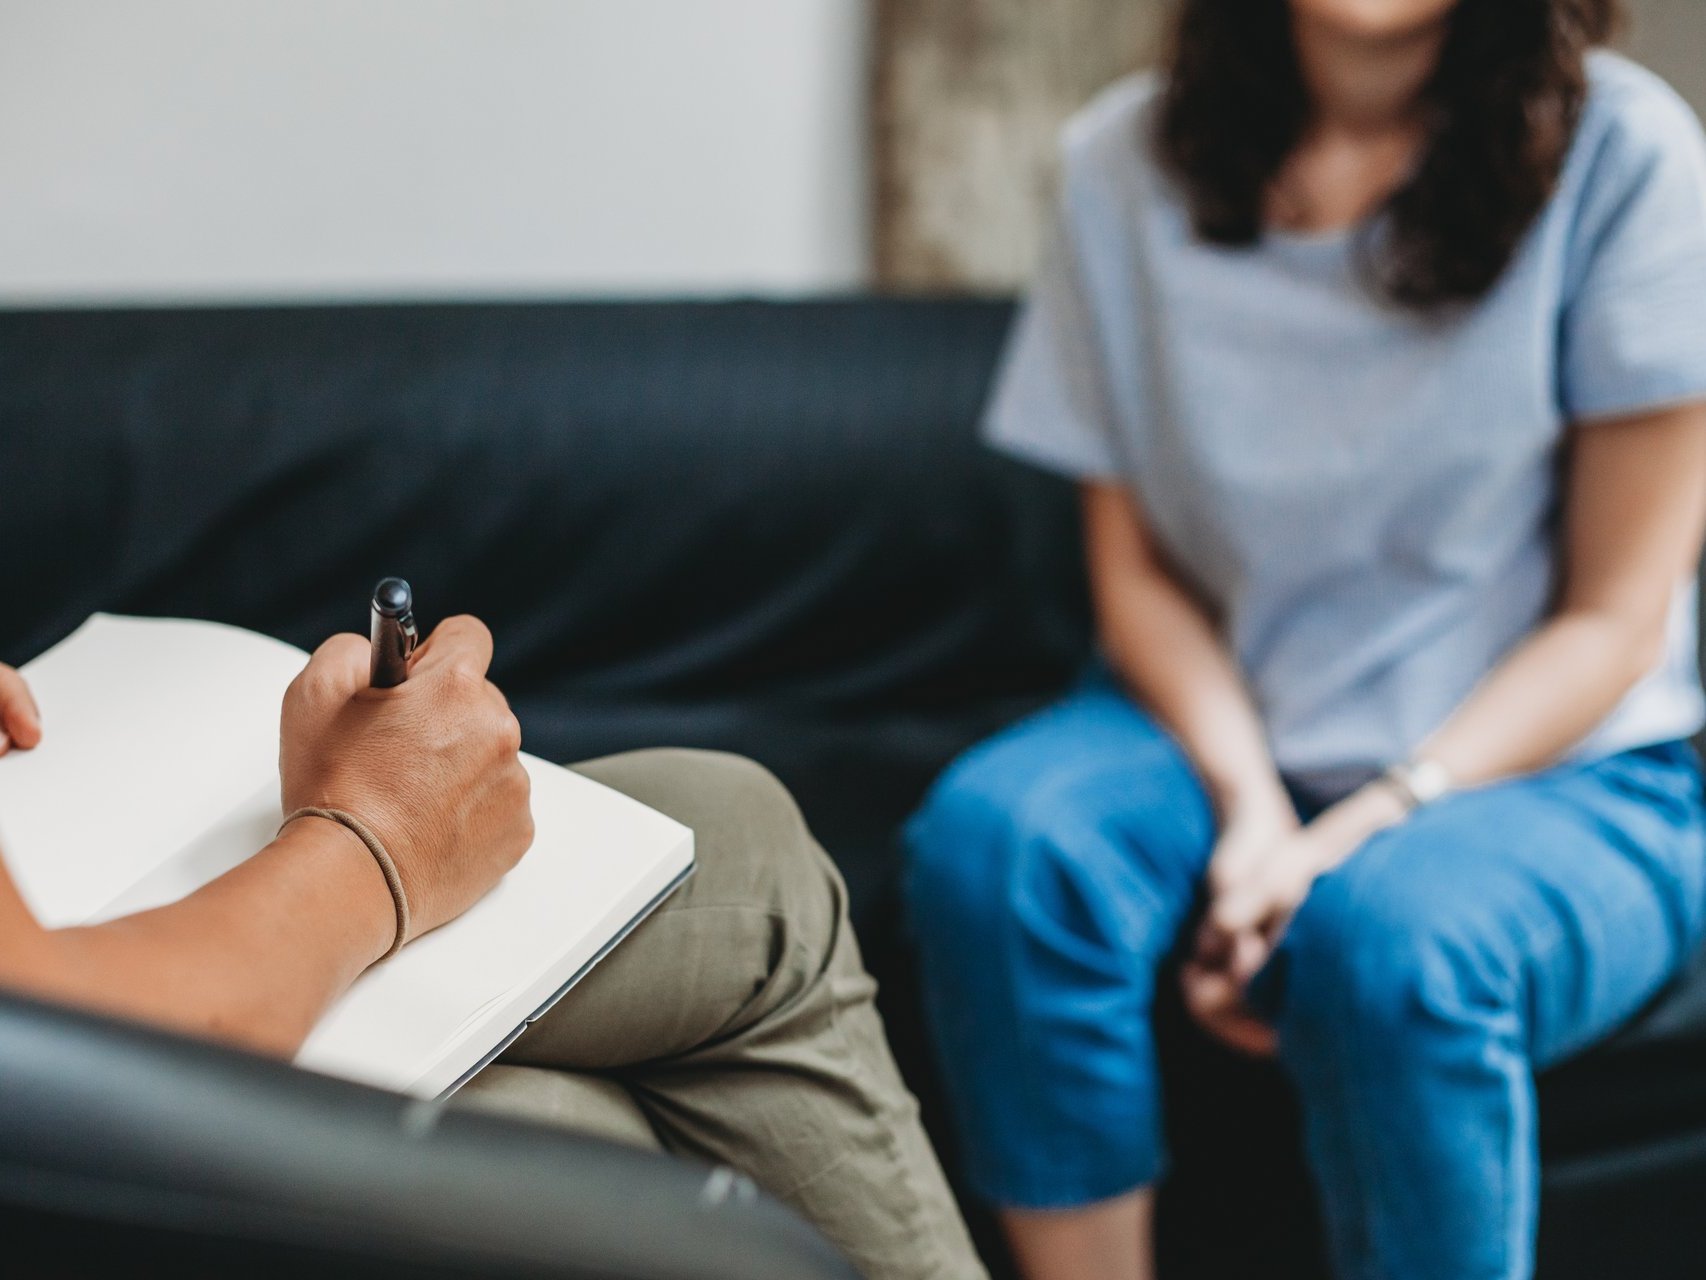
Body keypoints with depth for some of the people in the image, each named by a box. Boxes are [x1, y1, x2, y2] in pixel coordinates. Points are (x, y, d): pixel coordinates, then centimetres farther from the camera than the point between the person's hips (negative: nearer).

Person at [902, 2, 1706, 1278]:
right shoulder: (1132, 161, -1)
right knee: (989, 835, -27)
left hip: (1557, 764, -3)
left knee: (1388, 932, -35)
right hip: (1225, 726, 3)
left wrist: (1368, 827, -21)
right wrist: (1247, 803, -16)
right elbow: (1136, 565, 2)